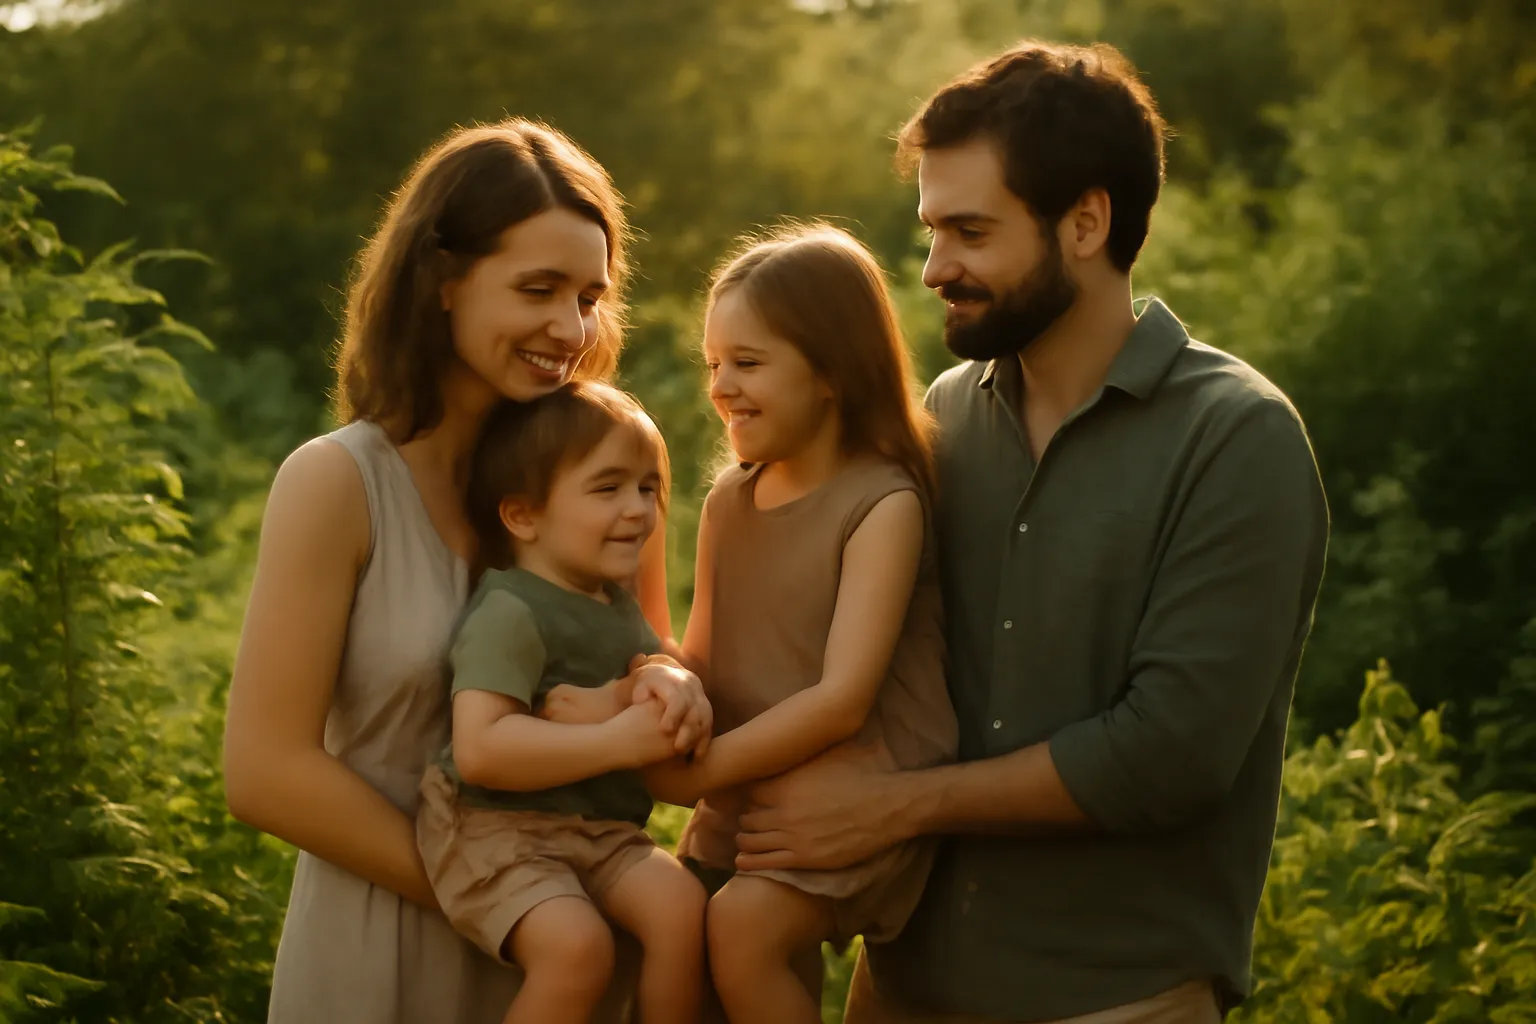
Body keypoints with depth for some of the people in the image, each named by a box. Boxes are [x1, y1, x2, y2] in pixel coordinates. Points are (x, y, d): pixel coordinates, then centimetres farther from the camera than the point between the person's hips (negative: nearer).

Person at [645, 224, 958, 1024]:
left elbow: (842, 700, -20)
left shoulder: (883, 505, -14)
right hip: (746, 792, 7)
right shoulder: (728, 500, 7)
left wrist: (700, 771, -17)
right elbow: (703, 655, 11)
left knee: (742, 925, -25)